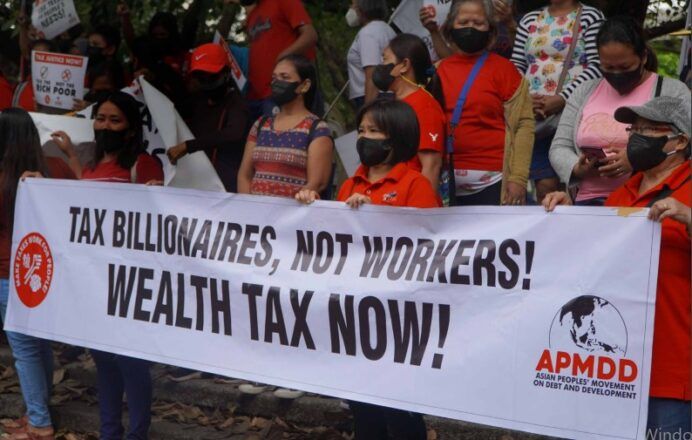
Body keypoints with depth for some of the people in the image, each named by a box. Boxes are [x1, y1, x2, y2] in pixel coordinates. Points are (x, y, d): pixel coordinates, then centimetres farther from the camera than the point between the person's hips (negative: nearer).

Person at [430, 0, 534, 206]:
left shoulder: (502, 68, -1)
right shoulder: (439, 70, 8)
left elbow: (523, 124, -3)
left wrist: (518, 178, -10)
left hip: (492, 181, -3)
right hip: (447, 181, 3)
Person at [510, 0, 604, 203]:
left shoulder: (591, 16, 3)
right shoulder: (529, 19, 16)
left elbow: (596, 65, -7)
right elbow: (516, 66, 13)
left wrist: (562, 98, -16)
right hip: (536, 113, 3)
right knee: (545, 185, -3)